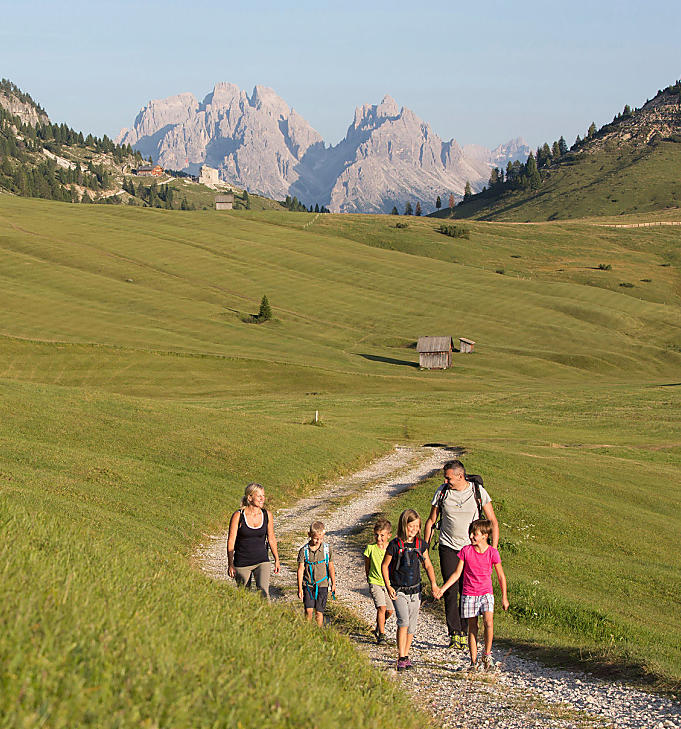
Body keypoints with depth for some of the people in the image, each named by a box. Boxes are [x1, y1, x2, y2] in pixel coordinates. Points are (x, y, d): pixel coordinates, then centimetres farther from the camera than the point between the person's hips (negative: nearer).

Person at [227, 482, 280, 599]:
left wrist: (277, 560, 15)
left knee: (264, 591, -18)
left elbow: (271, 539, 12)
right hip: (242, 563, -1)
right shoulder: (238, 516, -9)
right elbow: (231, 541, -7)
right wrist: (230, 564, -9)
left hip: (262, 561, 1)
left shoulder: (267, 515, 0)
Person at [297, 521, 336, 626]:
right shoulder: (304, 550, -7)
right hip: (308, 584, 0)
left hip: (322, 585, 1)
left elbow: (331, 567, 8)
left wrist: (333, 584, 12)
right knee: (308, 610, -8)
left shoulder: (327, 548, -3)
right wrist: (300, 588, -4)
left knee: (319, 612, 1)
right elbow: (300, 569, -3)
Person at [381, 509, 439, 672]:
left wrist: (433, 583, -1)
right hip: (399, 590, -4)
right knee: (403, 621, -19)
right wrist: (388, 586, -8)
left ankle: (406, 655, 23)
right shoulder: (395, 545, -10)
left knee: (412, 625, 8)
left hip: (415, 590, 4)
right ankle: (401, 658, -16)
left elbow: (428, 565, 12)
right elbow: (384, 565, 0)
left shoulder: (420, 544, 1)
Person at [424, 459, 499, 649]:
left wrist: (493, 548, -5)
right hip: (448, 547, 0)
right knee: (451, 590, -9)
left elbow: (493, 521, 2)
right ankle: (454, 634, -6)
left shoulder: (478, 492, -5)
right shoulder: (442, 492, -1)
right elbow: (431, 521, 11)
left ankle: (464, 633, 11)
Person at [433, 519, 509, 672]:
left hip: (486, 593, -2)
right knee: (472, 627, 3)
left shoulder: (492, 553, -5)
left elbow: (501, 576, 4)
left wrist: (504, 597, 4)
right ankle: (474, 661, 10)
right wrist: (442, 589, -3)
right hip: (469, 594, 2)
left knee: (488, 621, -22)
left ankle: (487, 656, -6)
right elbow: (457, 573, 4)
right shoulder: (466, 551, -2)